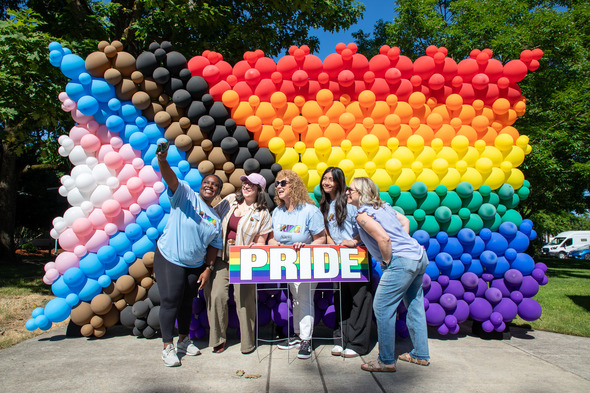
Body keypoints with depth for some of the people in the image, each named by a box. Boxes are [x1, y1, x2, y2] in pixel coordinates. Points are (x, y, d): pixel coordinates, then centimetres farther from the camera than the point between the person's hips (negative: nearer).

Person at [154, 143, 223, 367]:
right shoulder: (185, 195, -7)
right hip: (169, 259, -5)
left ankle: (183, 341, 32)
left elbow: (213, 246, 8)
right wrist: (162, 161, -45)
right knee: (170, 301, -3)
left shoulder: (216, 218, 6)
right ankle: (167, 347, 10)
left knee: (187, 301, 16)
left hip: (195, 265, 5)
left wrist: (208, 268, 0)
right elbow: (171, 179, -26)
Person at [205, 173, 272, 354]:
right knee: (216, 295, -6)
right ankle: (218, 338, 12)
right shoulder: (230, 200, 10)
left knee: (244, 298, -4)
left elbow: (260, 242, 0)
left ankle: (248, 342, 16)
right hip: (221, 256, 3)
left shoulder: (262, 213, 1)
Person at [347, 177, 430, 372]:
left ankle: (386, 361, 7)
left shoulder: (363, 214, -11)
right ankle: (421, 355, 30)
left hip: (401, 261, -10)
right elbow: (405, 221, 25)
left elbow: (384, 238, -22)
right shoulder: (383, 206, 16)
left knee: (382, 308, -2)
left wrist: (386, 261, -8)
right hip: (419, 255, 10)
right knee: (415, 306, 18)